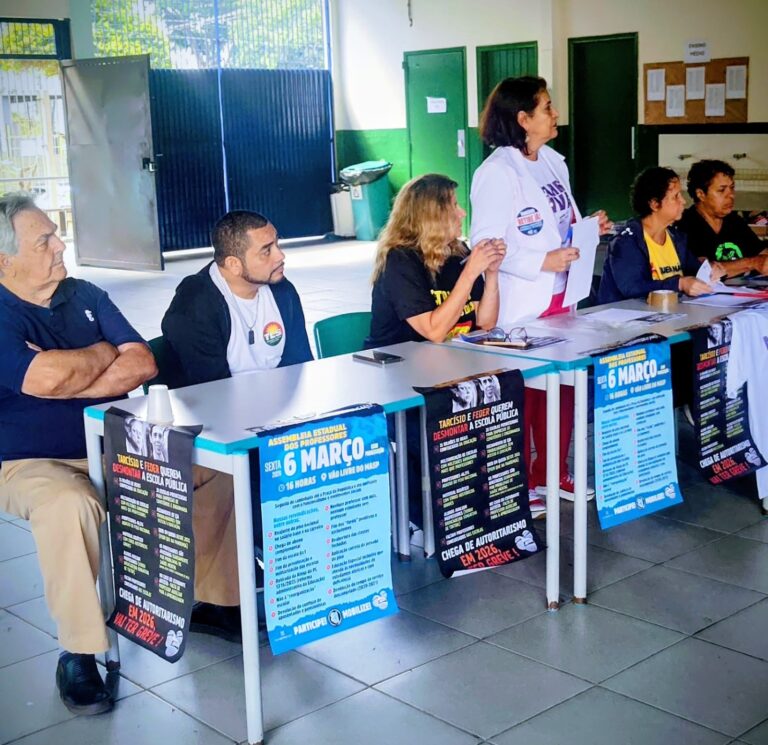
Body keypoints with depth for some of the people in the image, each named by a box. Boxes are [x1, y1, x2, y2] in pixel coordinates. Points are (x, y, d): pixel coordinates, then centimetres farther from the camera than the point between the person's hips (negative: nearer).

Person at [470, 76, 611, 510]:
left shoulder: (554, 162, 11)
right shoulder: (497, 173, -15)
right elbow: (486, 244, -20)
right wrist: (542, 262, -25)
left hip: (560, 299, 8)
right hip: (521, 307, -8)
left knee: (563, 387, 15)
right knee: (523, 396, 3)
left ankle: (553, 474, 31)